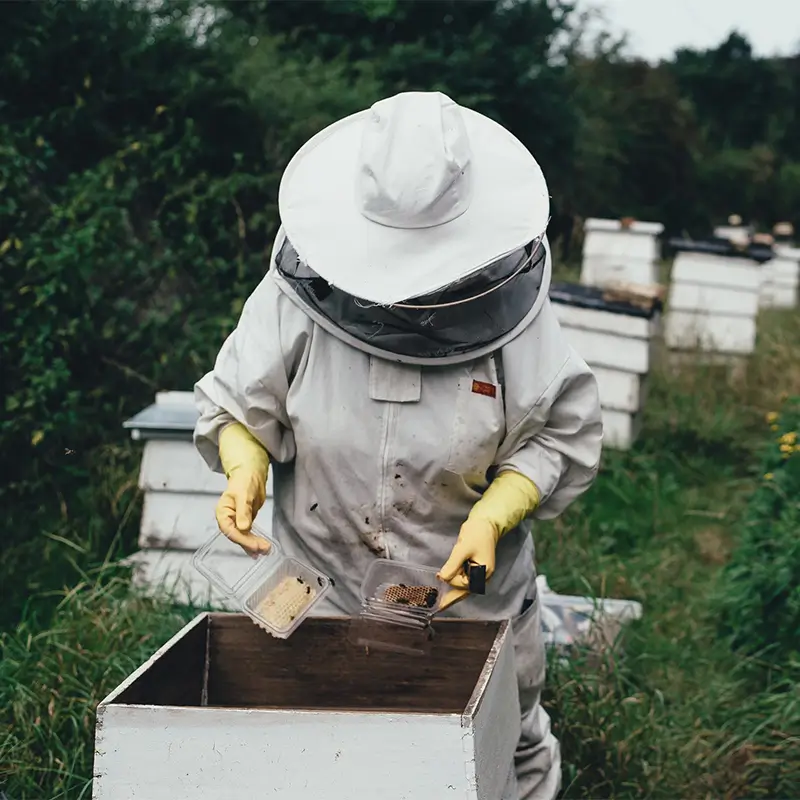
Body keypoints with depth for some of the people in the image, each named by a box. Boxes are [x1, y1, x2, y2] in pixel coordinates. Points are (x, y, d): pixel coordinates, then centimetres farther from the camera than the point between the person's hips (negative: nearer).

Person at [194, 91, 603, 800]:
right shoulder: (298, 291, -16)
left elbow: (562, 435, -7)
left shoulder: (509, 299, -16)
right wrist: (245, 469, -24)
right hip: (323, 589, 1)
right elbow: (235, 407, -3)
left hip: (474, 588, 0)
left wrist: (493, 517, -22)